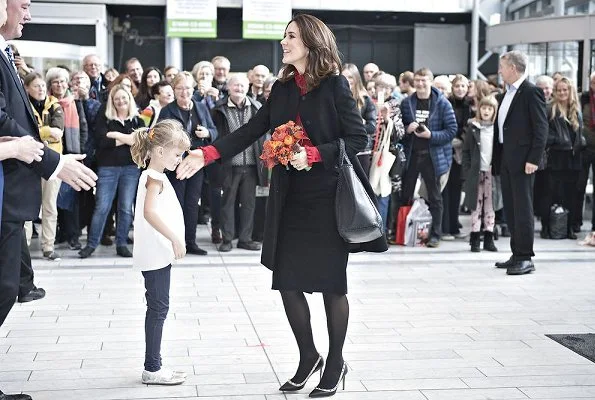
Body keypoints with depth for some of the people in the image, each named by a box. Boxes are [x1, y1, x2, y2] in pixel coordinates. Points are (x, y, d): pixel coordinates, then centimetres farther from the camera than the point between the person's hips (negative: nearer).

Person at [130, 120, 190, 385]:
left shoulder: (156, 176, 16)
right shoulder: (154, 178, -14)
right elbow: (149, 212, -28)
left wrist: (174, 241, 19)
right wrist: (175, 239, -26)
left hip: (160, 253, 10)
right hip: (156, 253, -10)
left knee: (158, 309, 11)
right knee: (158, 308, -4)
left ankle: (154, 366, 17)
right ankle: (152, 369, 2)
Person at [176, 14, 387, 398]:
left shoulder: (335, 85, -6)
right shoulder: (282, 88, 9)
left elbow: (358, 138, -9)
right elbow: (251, 130, 7)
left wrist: (313, 154, -19)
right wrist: (207, 153, -3)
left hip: (328, 198, -5)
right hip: (291, 200, 5)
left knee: (331, 284, 4)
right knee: (287, 281, 5)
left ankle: (335, 364, 22)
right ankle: (308, 357, 25)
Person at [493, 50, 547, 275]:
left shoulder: (531, 92, -8)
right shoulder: (505, 95, 17)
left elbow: (541, 128, -13)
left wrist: (533, 159, -19)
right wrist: (495, 160, 16)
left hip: (522, 160, -8)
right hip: (505, 159, 9)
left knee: (522, 208, -7)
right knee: (510, 209, 11)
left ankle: (525, 258, -3)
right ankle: (517, 254, 18)